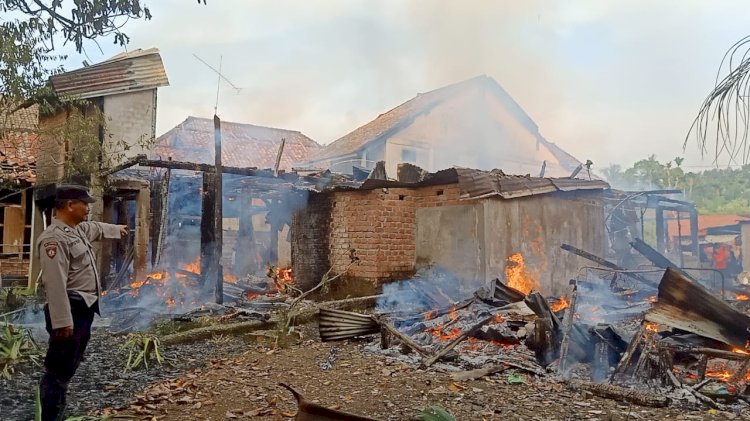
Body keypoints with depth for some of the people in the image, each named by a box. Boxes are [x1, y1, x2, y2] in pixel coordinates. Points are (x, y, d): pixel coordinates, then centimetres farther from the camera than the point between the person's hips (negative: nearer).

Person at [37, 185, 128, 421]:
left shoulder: (77, 229, 11)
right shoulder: (55, 238, -21)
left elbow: (96, 228, 37)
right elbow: (55, 284, -26)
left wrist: (117, 229, 55)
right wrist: (62, 321, -28)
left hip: (84, 308, 11)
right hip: (71, 311, -11)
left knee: (68, 368, 21)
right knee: (58, 371, -4)